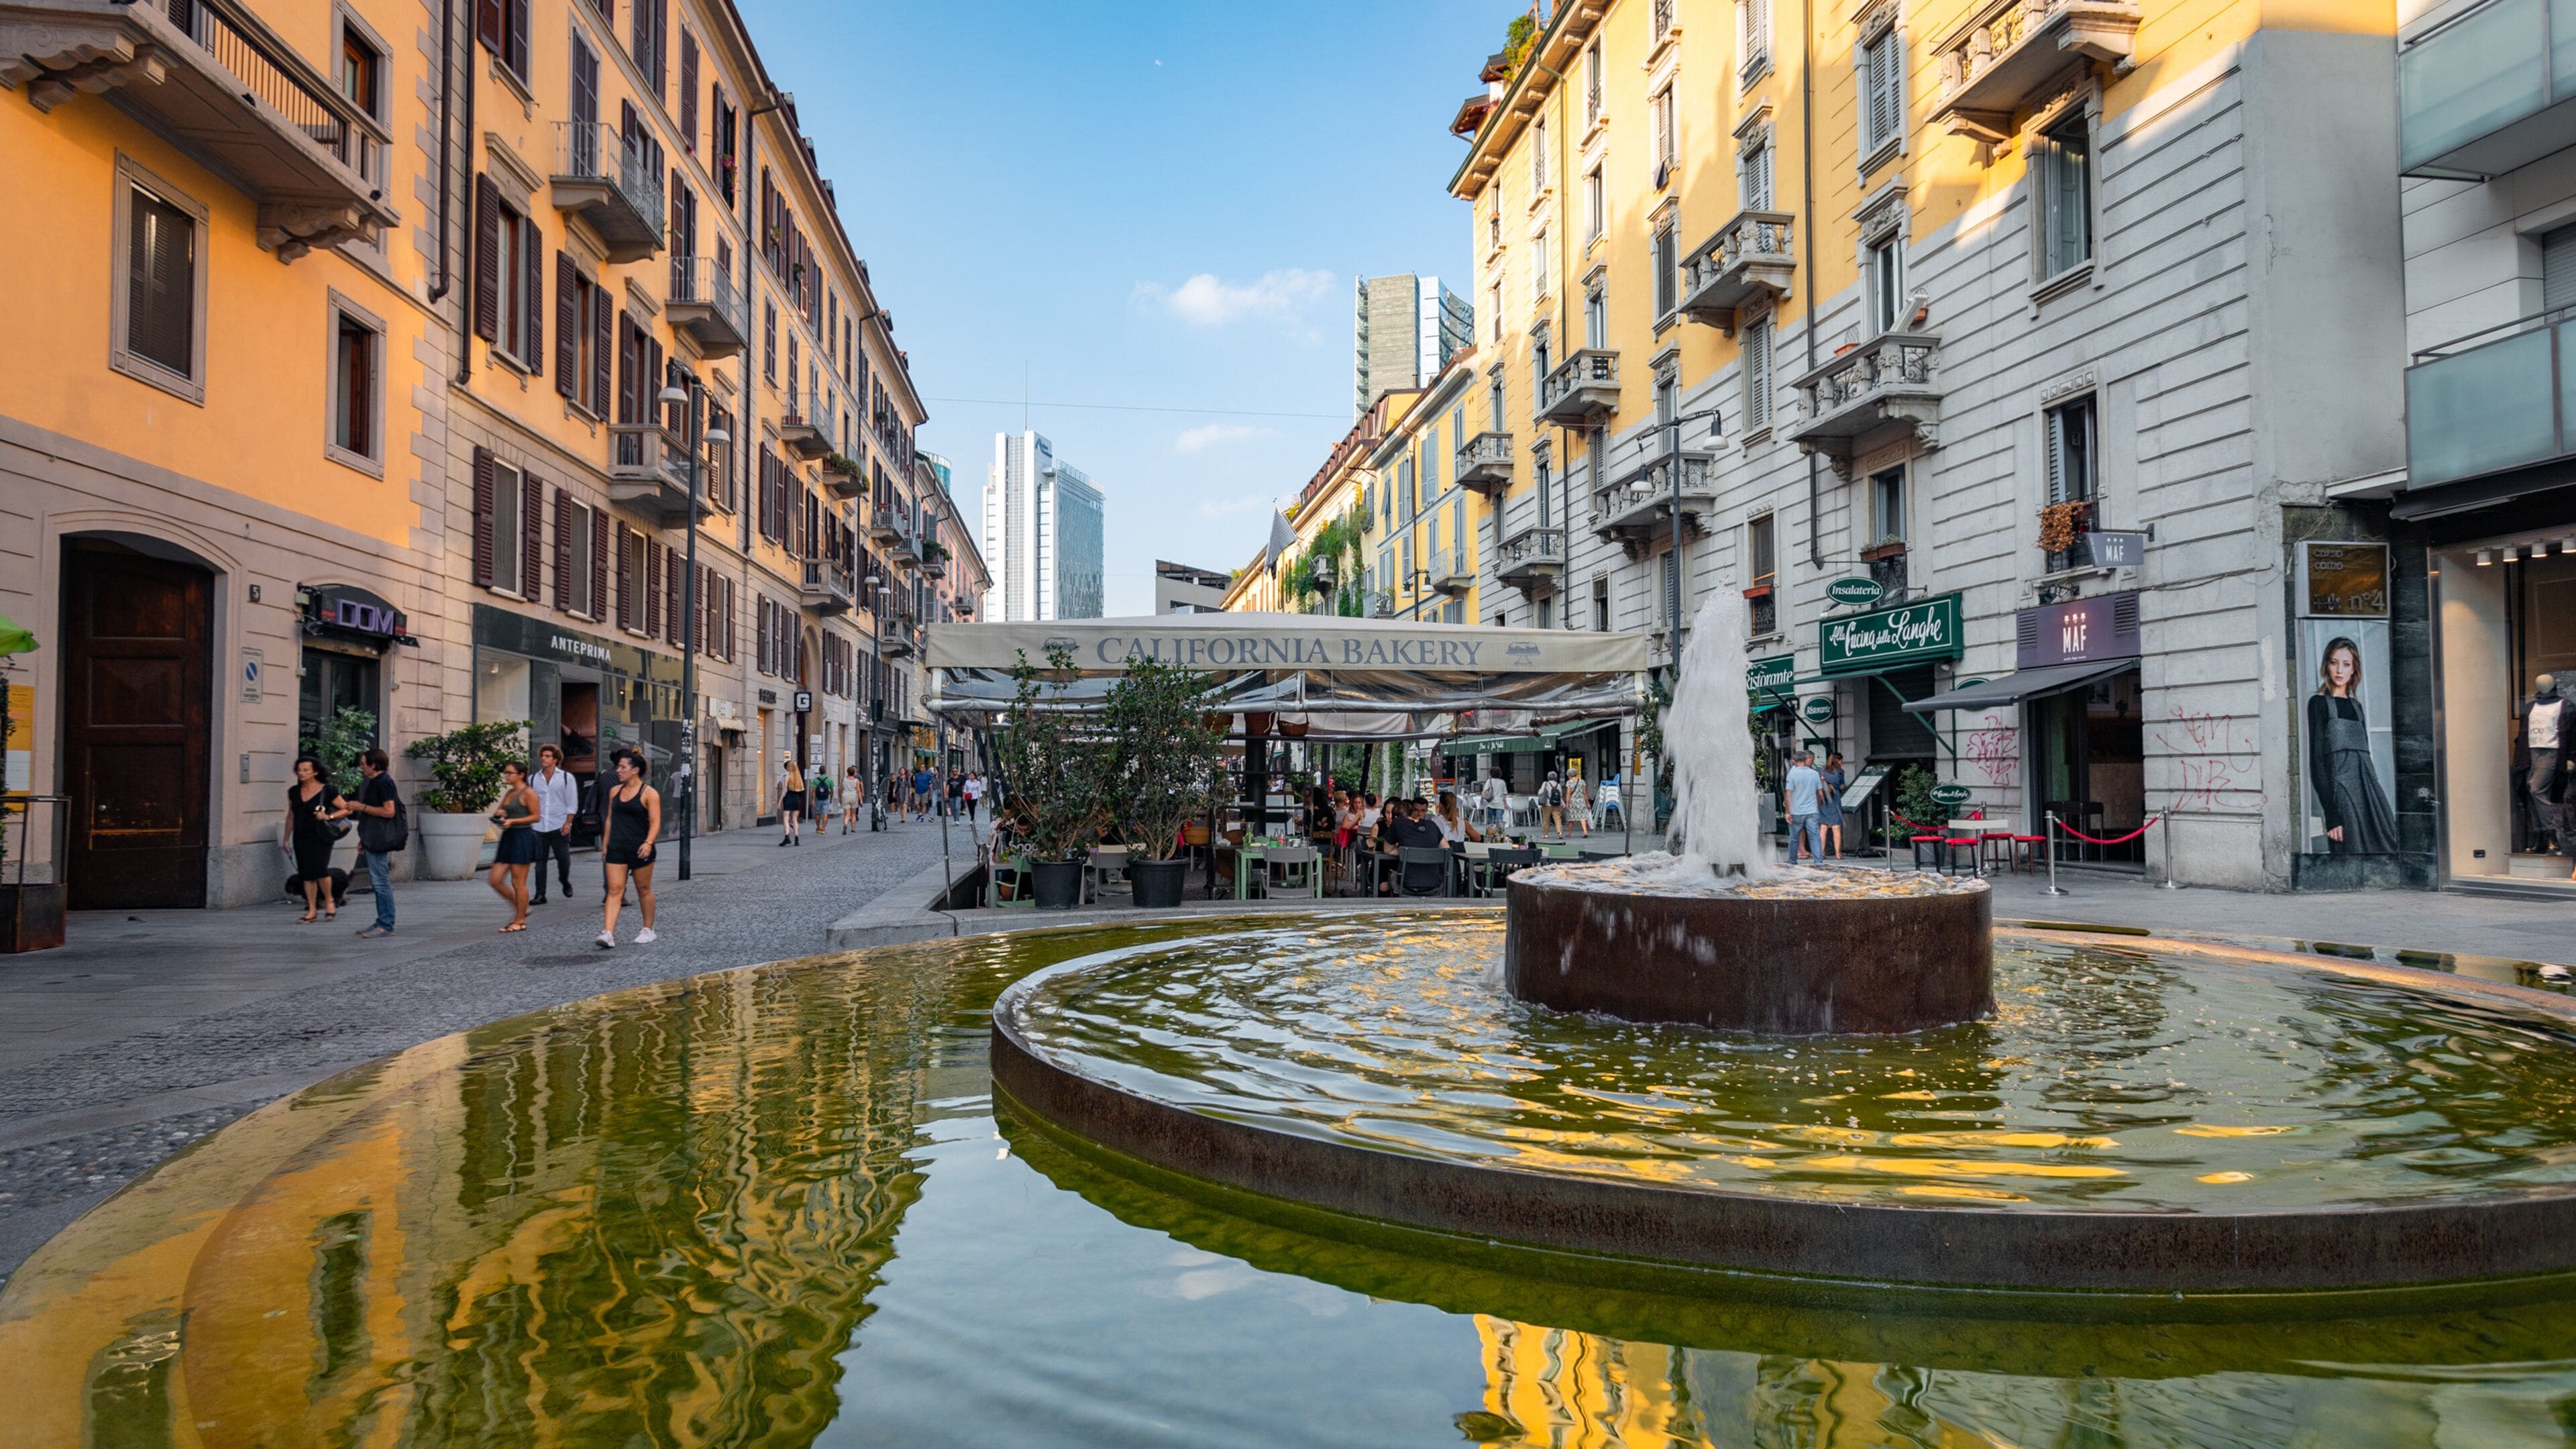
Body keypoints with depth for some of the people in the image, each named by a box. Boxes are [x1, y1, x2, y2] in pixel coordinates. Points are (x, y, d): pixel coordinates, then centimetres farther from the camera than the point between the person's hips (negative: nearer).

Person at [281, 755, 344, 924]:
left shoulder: (327, 791, -6)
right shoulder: (294, 792, 9)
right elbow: (290, 817, 18)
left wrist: (329, 816, -16)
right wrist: (286, 839, 19)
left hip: (321, 837, -5)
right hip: (301, 838, 5)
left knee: (320, 869, -19)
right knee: (306, 874, 3)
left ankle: (329, 901, 4)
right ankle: (311, 911, 8)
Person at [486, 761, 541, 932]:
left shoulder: (528, 793, -8)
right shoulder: (509, 793, 17)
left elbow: (536, 816, -12)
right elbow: (498, 811, 24)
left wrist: (513, 821, -18)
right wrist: (498, 813, 1)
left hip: (522, 837, -9)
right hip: (508, 838, 9)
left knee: (518, 883, -5)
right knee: (495, 880, 5)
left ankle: (520, 921, 4)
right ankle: (521, 909, 19)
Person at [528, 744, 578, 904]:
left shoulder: (567, 777, 3)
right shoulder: (533, 779, 11)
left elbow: (572, 803, 1)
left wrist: (568, 823, -8)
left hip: (559, 827, -2)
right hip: (539, 827, 2)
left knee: (563, 858, 2)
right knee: (540, 861, 0)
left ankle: (565, 882, 31)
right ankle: (540, 894, 2)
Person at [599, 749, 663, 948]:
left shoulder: (649, 793, -7)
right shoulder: (615, 791, 10)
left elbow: (655, 823, -12)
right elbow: (610, 819, 18)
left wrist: (648, 843, -26)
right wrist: (605, 845, 16)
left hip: (639, 850, -4)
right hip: (617, 849, 4)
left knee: (643, 890, 9)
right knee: (614, 890, -6)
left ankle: (648, 930, 23)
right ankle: (608, 934, -14)